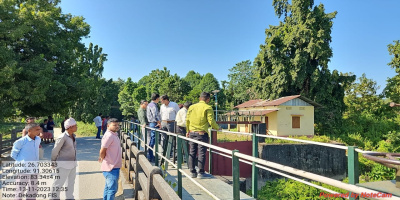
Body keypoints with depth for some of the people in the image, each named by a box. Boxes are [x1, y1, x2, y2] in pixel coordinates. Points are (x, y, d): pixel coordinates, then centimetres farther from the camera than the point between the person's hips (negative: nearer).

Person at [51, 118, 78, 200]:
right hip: (64, 164, -8)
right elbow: (55, 150, -11)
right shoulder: (62, 137, -20)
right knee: (58, 183, 5)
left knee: (71, 183, 20)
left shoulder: (73, 136, 2)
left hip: (72, 164, 8)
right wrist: (53, 162, 2)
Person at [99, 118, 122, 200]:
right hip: (111, 167, -10)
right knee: (113, 188, -4)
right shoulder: (109, 136, -20)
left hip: (114, 166, 10)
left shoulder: (114, 134, 10)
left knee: (108, 187, 21)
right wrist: (103, 159, -5)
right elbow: (102, 151, -21)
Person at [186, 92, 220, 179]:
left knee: (192, 153, 11)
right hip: (202, 133, -5)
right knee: (201, 153, 2)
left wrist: (188, 131, 24)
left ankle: (192, 172, 16)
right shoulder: (208, 108, -6)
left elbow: (187, 120, 12)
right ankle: (200, 173, 4)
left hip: (192, 133, 5)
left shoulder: (191, 107, 9)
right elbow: (211, 121, -11)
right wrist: (218, 128, 5)